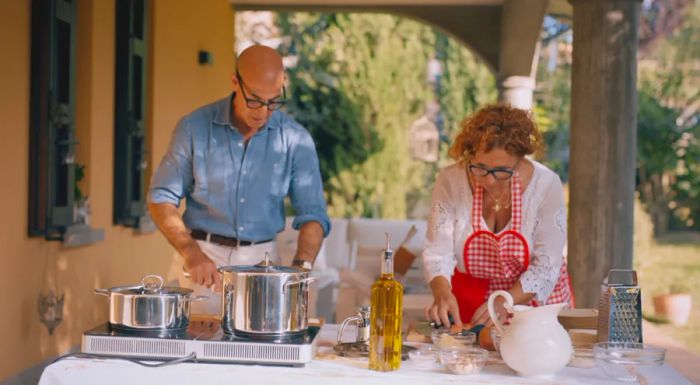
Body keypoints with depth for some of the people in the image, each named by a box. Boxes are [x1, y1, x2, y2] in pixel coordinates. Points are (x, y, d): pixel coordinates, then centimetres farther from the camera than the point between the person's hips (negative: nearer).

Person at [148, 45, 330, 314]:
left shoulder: (295, 140, -3)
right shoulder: (194, 128, -6)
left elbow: (311, 214, -2)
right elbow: (161, 199, -3)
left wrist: (301, 266, -19)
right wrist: (191, 253, -18)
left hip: (263, 261, 1)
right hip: (204, 260, -1)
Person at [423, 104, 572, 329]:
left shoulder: (546, 185, -6)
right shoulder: (450, 181, -4)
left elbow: (546, 266, -8)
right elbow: (438, 251, -4)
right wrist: (442, 292, -23)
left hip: (535, 303, 0)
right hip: (467, 310, 1)